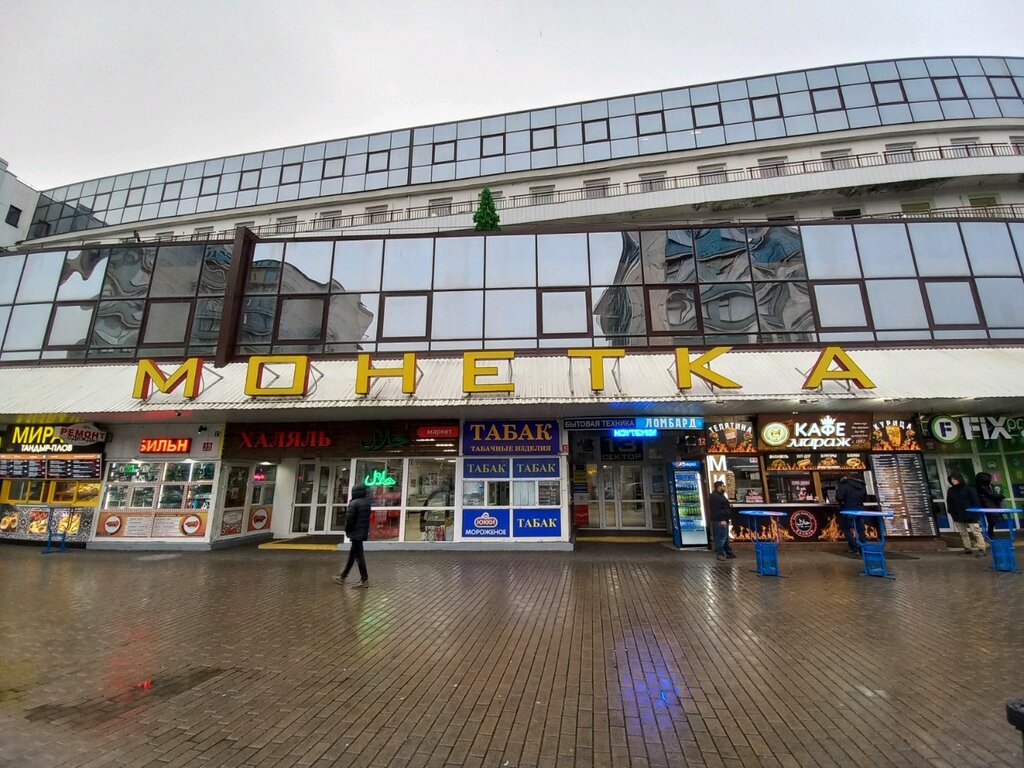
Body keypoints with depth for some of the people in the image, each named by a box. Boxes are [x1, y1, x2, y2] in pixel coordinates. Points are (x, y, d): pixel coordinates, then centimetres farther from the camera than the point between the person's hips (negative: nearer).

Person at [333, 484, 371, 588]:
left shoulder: (354, 503, -17)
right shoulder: (367, 502, 8)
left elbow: (349, 519, -16)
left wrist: (347, 530, -3)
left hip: (356, 532, -9)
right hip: (364, 531, 9)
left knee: (358, 555, -4)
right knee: (352, 554, 18)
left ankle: (364, 580, -1)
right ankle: (343, 576, 31)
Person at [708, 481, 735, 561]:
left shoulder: (720, 495, 18)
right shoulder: (714, 497, -18)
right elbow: (716, 510, -23)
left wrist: (729, 506, 14)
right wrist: (721, 520, -24)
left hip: (724, 520, 11)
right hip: (719, 521, -11)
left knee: (726, 538, 17)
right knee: (721, 538, -8)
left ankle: (728, 552, 25)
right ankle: (719, 554, -2)